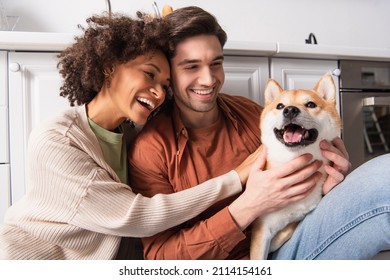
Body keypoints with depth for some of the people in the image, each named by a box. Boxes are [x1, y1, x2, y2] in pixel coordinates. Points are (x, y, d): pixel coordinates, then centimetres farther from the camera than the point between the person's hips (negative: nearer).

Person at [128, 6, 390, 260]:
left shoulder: (250, 112, 1)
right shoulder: (150, 149, -10)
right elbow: (159, 255, -12)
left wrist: (323, 184, -14)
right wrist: (248, 207, -24)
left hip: (285, 246, 4)